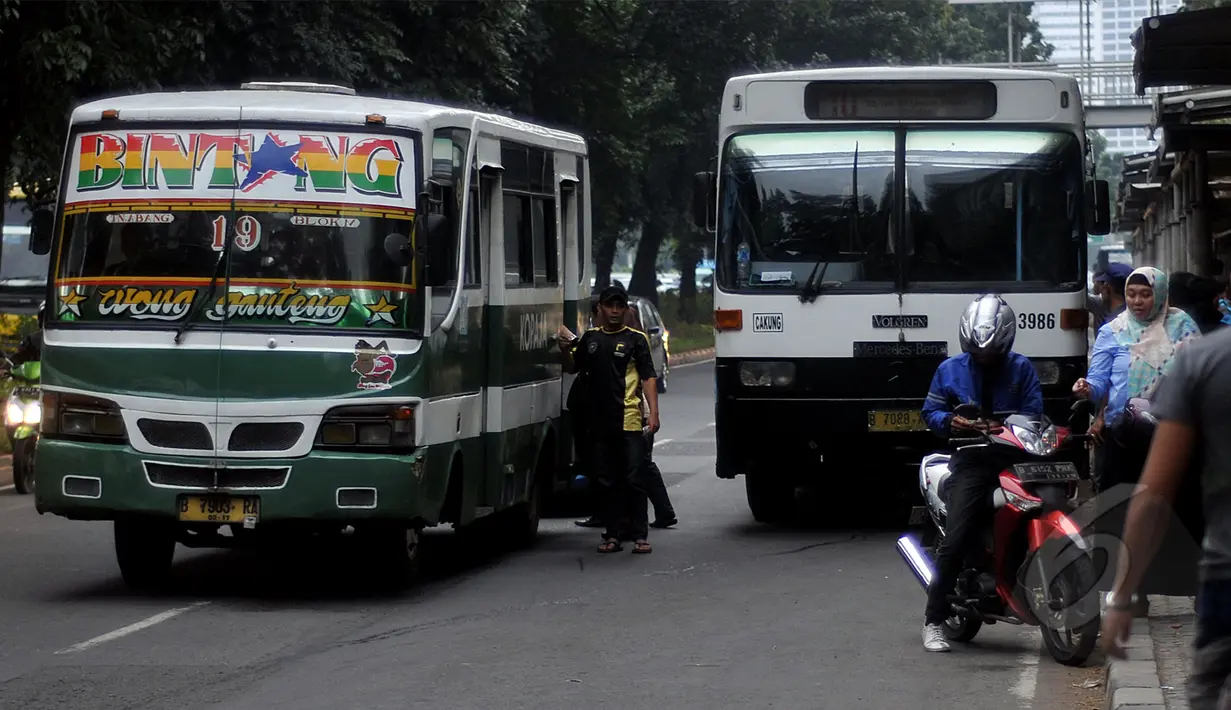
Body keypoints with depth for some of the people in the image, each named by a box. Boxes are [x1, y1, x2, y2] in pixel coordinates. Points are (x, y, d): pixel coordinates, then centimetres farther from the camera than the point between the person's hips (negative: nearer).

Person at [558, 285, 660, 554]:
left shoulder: (636, 339, 3)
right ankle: (612, 535, 13)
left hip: (629, 421, -4)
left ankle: (640, 536, -2)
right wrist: (566, 350, 1)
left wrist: (653, 412, -12)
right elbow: (574, 368, 23)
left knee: (633, 480, -4)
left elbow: (648, 378, -1)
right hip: (600, 421, 4)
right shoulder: (590, 338, 14)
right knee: (607, 481, 7)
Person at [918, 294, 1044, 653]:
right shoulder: (950, 369, 12)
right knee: (955, 539, -14)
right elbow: (930, 411, 13)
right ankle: (934, 619, -9)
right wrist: (949, 421, -9)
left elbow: (1034, 414, 2)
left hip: (1014, 458, 1)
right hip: (971, 461, -1)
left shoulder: (1021, 369, 9)